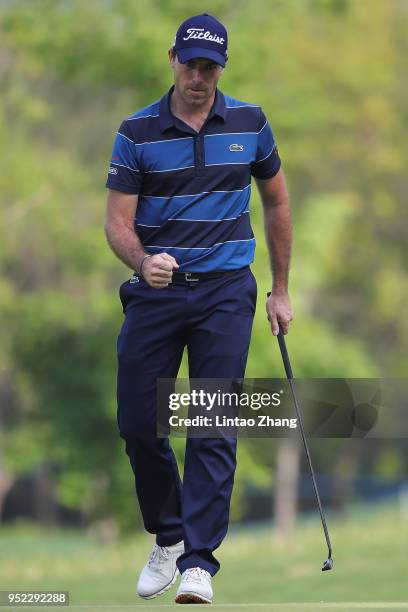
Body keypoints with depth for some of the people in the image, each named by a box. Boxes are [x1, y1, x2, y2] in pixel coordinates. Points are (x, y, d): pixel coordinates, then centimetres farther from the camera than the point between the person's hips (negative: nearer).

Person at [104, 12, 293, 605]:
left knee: (213, 428, -8)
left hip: (225, 290, -1)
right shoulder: (136, 132, -2)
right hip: (155, 290, 1)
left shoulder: (250, 124, 3)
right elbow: (118, 221, -5)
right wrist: (143, 261, -27)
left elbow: (276, 203, 15)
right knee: (138, 424, 3)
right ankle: (167, 538, 26)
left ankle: (198, 562, -10)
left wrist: (281, 289, 13)